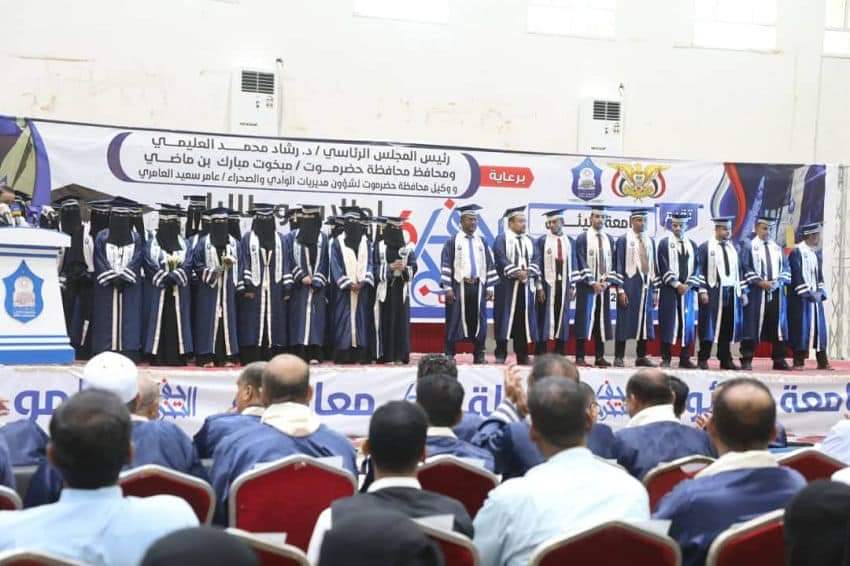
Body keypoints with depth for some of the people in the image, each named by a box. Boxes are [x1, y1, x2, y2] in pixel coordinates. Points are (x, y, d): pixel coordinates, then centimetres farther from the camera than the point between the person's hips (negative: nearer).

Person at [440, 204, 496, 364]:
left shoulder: (481, 242, 12)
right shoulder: (452, 241, 1)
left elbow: (489, 265, 12)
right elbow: (445, 265, -3)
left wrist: (489, 287, 5)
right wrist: (447, 288, -11)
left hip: (478, 287, 3)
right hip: (459, 286, -3)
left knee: (478, 321, 4)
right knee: (455, 322, -1)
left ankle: (478, 355, 11)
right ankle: (449, 355, 5)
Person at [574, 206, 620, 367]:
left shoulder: (609, 239, 11)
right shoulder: (582, 237, -2)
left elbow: (613, 263, 8)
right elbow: (581, 263, -9)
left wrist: (607, 281, -7)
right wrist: (592, 282, -16)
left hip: (604, 286, 4)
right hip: (586, 285, -4)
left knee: (601, 320, 5)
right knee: (585, 319, -5)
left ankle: (600, 357, 8)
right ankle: (580, 357, -3)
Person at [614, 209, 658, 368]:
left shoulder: (650, 241, 12)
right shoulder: (623, 240, -3)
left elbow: (653, 266, 14)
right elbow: (618, 266, -6)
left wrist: (655, 290, 10)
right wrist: (620, 290, -12)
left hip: (646, 286, 5)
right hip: (629, 285, -5)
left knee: (644, 321, 7)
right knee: (625, 321, -2)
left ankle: (641, 357, 16)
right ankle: (619, 357, 2)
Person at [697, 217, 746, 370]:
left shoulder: (733, 248, 14)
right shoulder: (705, 247, -1)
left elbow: (738, 271, 15)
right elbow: (700, 270, -5)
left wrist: (742, 292, 10)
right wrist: (702, 290, -14)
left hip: (731, 292, 5)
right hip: (713, 292, -5)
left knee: (727, 328, 6)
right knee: (709, 326, -2)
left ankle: (725, 360, 12)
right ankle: (703, 359, 4)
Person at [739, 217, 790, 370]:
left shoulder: (777, 248, 16)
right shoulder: (749, 246, 4)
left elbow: (786, 268, 12)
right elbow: (745, 268, -5)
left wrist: (778, 281, -7)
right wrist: (760, 282, -15)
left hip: (776, 292, 4)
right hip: (756, 292, -4)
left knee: (778, 327, 4)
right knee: (752, 327, -5)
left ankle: (779, 360, 10)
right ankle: (747, 360, -2)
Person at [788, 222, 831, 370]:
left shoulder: (817, 253, 12)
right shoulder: (797, 252, -9)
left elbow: (820, 274, 14)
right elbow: (796, 275, -14)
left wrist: (820, 292, -1)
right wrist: (807, 293, -17)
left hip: (815, 295, 7)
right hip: (800, 297, -7)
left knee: (820, 326, 5)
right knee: (801, 327, -4)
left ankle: (822, 361, 10)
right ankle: (798, 361, 3)